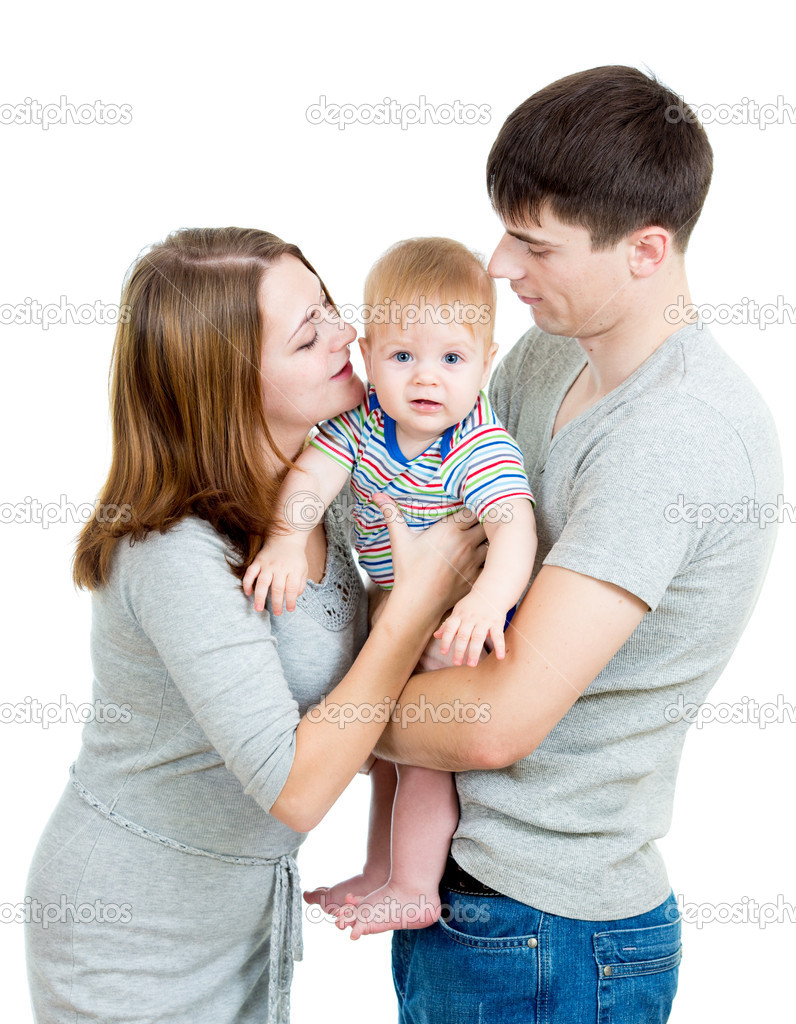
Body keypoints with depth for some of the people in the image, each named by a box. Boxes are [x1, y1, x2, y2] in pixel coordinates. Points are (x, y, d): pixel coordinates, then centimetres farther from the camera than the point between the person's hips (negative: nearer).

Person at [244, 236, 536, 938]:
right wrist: (287, 542, -40)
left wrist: (487, 599, -57)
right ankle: (380, 870, 35)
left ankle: (414, 889, 9)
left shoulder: (484, 447, -26)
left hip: (465, 625, -7)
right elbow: (309, 476, -21)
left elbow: (515, 530, -39)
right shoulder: (360, 421, -11)